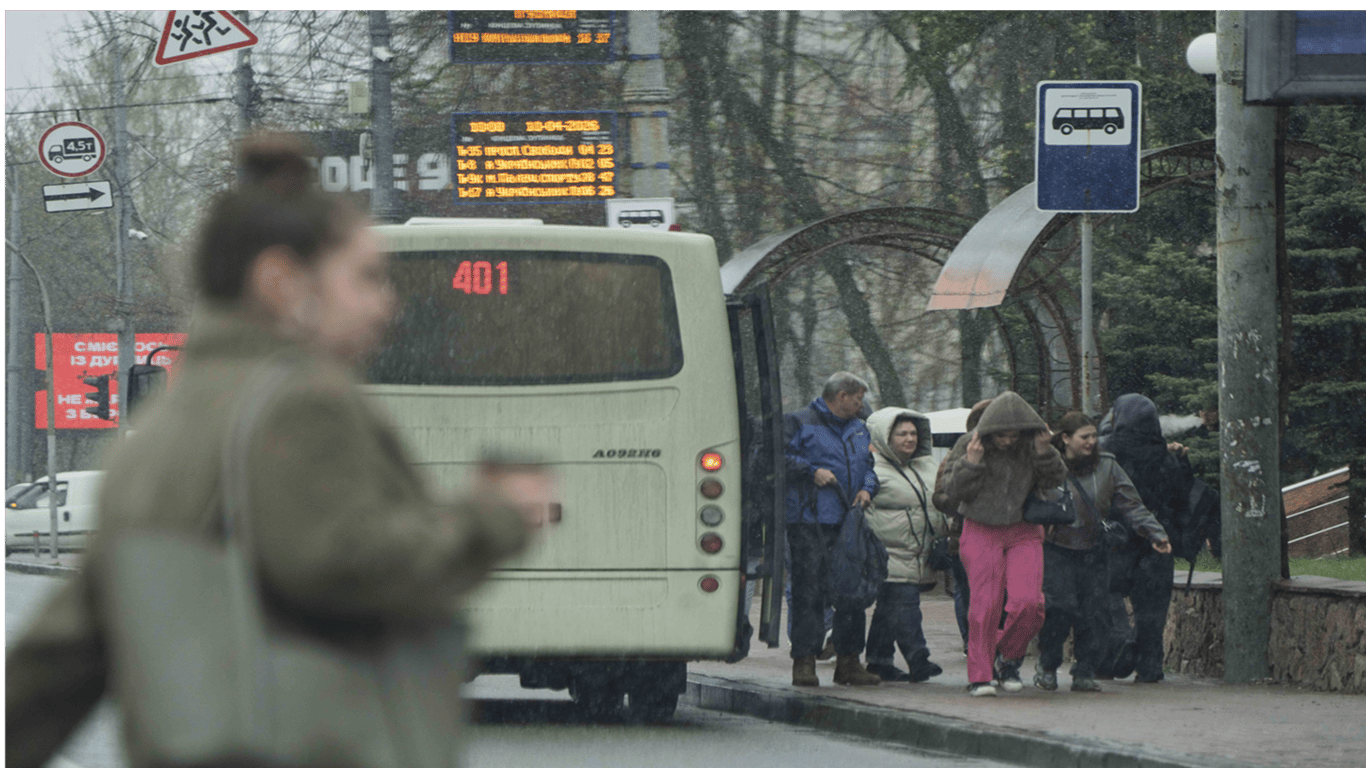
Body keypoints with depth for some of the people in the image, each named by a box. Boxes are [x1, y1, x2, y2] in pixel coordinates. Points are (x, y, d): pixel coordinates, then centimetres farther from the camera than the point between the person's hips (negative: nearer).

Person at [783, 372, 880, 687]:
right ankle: (804, 662, -10)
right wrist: (812, 472, -13)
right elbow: (780, 458, -6)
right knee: (809, 591, -11)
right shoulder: (799, 423, 1)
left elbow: (868, 467, 29)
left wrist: (867, 488, 8)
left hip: (848, 522, 7)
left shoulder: (858, 430, 22)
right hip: (809, 522, -7)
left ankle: (848, 661, 13)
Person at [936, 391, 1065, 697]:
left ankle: (1008, 659, 11)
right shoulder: (970, 446, -6)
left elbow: (1055, 480, 2)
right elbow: (952, 491, -8)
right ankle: (980, 675, 0)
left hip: (1024, 534, 2)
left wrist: (1045, 453, -15)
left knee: (1028, 602, -14)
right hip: (981, 534, -2)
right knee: (985, 604, -9)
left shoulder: (1031, 446, 0)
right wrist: (970, 463, -22)